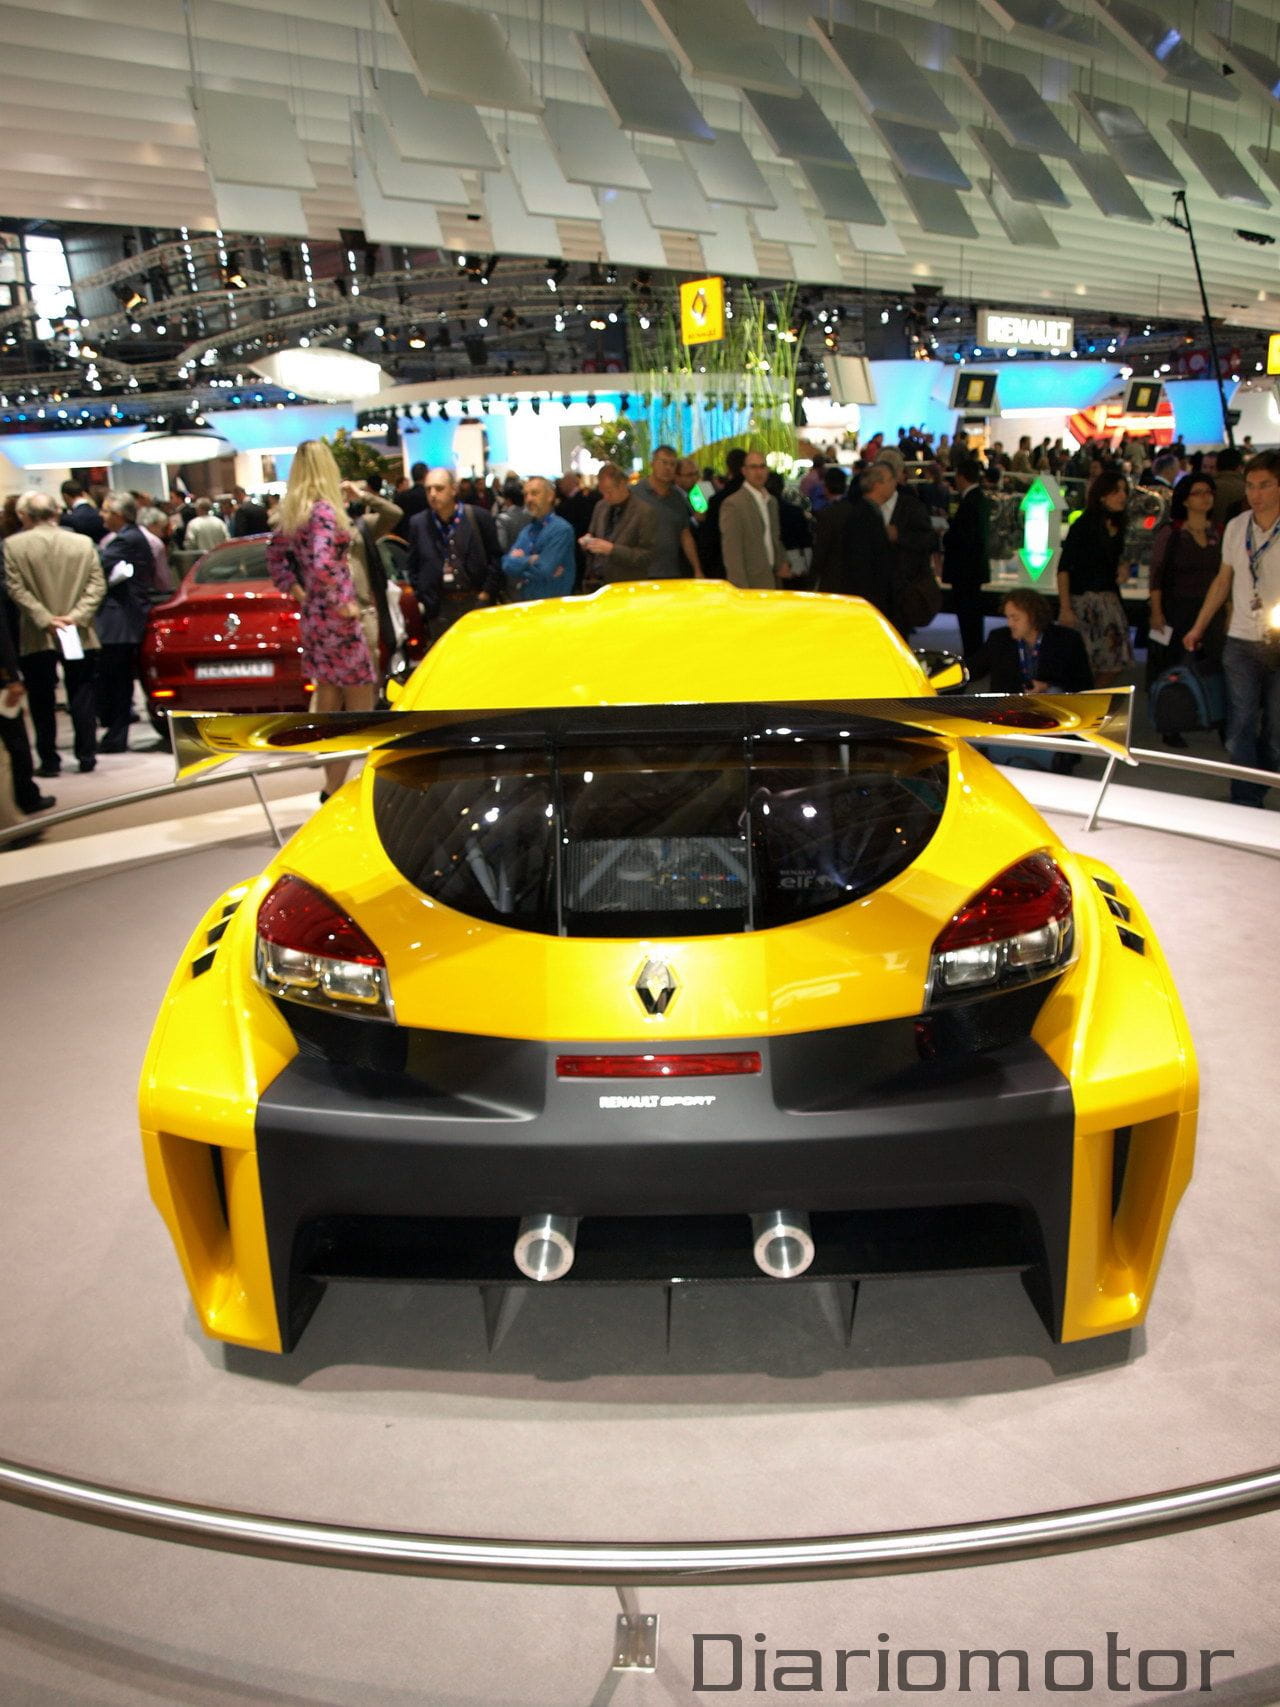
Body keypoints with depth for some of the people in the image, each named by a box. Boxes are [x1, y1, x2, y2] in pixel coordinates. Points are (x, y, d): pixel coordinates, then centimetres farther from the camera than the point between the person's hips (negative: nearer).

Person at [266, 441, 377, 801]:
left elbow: (275, 554, 19)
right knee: (361, 706, 0)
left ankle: (332, 784, 22)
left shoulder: (293, 512, 8)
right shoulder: (324, 510, -17)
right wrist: (342, 605, -18)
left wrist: (297, 592, 12)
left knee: (328, 698, 15)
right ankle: (334, 788, -1)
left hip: (313, 617, 8)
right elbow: (323, 565, -29)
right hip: (336, 620, -8)